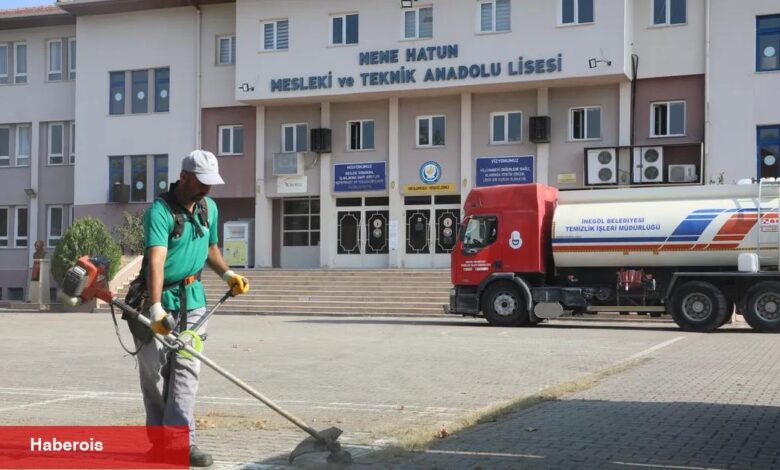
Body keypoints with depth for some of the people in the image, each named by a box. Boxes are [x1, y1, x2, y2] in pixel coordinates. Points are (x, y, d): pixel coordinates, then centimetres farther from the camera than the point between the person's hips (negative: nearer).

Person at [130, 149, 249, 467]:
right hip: (158, 299, -5)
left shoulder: (209, 207, 5)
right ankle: (159, 441, 17)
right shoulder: (160, 211, -19)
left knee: (186, 369, -4)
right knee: (154, 373, 4)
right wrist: (156, 308, -41)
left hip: (192, 299, 5)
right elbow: (156, 261, -31)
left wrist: (227, 274, 5)